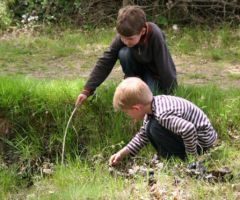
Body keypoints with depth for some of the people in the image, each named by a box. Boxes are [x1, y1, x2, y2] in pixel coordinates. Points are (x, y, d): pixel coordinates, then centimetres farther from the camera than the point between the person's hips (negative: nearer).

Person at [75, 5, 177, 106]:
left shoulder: (155, 36, -36)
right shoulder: (123, 35, -26)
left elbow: (165, 67, -29)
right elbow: (105, 62, -26)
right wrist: (87, 90, -32)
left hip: (154, 70, -3)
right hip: (138, 66, 3)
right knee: (124, 53, -29)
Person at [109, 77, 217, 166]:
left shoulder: (162, 114, -30)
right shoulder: (153, 105, 1)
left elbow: (189, 129, -42)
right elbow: (143, 135, 14)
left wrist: (190, 157, -27)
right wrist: (122, 153, 11)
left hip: (202, 141, -10)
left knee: (155, 128, -22)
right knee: (150, 128, 8)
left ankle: (184, 160, -10)